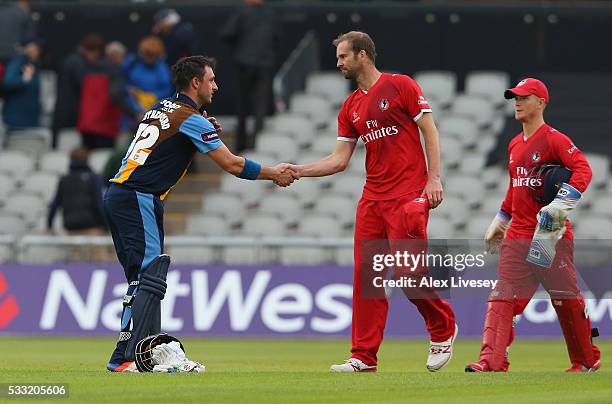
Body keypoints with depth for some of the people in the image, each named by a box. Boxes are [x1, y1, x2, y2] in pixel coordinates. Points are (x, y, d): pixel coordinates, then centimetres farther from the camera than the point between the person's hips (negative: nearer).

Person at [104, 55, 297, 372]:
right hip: (139, 200, -9)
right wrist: (274, 174, 4)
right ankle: (124, 357, -21)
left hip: (116, 196, 9)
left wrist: (208, 132, 17)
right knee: (150, 277, -13)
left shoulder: (161, 109, 18)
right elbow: (231, 164, -8)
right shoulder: (191, 118, -7)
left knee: (142, 279, 13)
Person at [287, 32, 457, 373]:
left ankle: (444, 330, 13)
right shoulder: (351, 108, 16)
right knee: (366, 275, 1)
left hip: (408, 196, -6)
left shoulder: (401, 86, -3)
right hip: (372, 198, 7)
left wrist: (434, 178, -13)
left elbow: (430, 131, -4)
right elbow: (339, 160, 14)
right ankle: (364, 357, 3)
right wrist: (297, 171, 3)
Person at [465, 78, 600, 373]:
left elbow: (582, 169, -21)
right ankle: (492, 361, -15)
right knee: (503, 296, -7)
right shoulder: (515, 145, 17)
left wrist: (561, 204, -31)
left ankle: (587, 361, 18)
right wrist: (500, 220, 26)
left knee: (565, 298, 2)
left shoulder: (554, 139, -8)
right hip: (517, 236, 7)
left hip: (551, 236, -7)